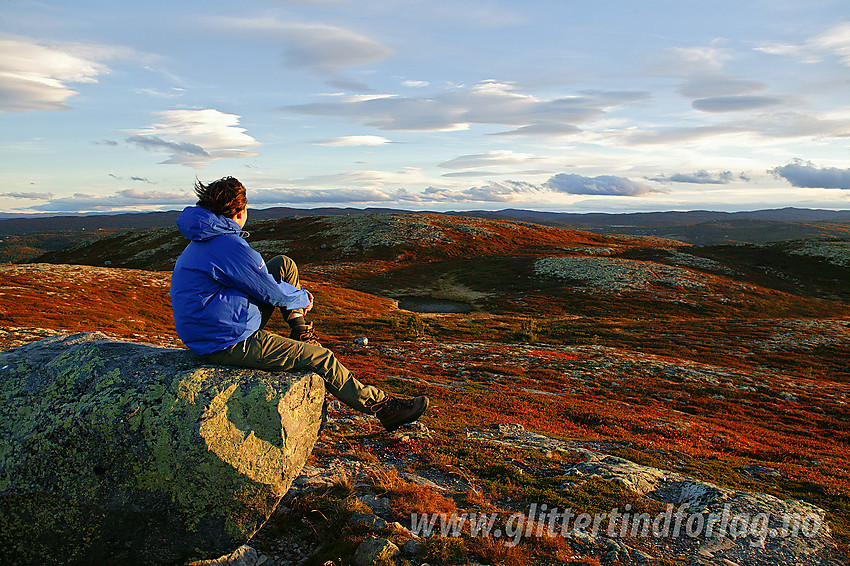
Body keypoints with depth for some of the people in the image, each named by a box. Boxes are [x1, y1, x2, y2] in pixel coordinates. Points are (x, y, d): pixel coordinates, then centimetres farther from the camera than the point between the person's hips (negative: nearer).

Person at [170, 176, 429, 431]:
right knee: (321, 358, -8)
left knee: (284, 265, 9)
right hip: (228, 343, -10)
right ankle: (383, 406, 4)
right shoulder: (230, 247, -24)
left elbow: (253, 277, 20)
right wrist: (302, 297, 5)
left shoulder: (204, 239, 10)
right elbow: (273, 293, -16)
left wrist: (295, 295, 12)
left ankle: (301, 332, 15)